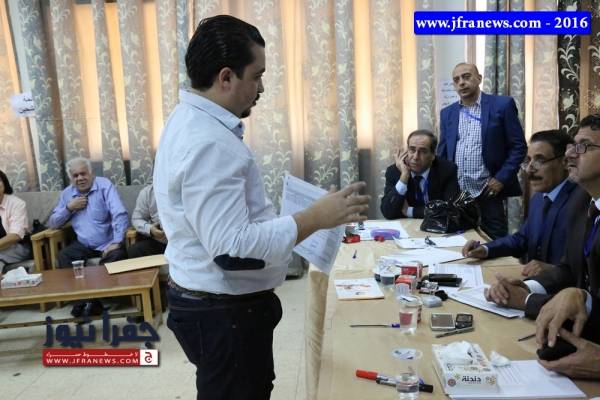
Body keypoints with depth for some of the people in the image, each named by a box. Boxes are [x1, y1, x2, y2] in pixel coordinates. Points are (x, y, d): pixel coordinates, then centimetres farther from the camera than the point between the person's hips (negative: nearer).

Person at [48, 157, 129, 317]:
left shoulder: (104, 185, -7)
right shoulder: (67, 193, 9)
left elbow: (120, 214, -18)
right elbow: (53, 223, 11)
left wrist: (117, 242, -26)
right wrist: (69, 207, -6)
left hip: (108, 244, -4)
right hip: (84, 245, 4)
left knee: (117, 256, -32)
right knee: (63, 257, -20)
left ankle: (95, 300, -16)